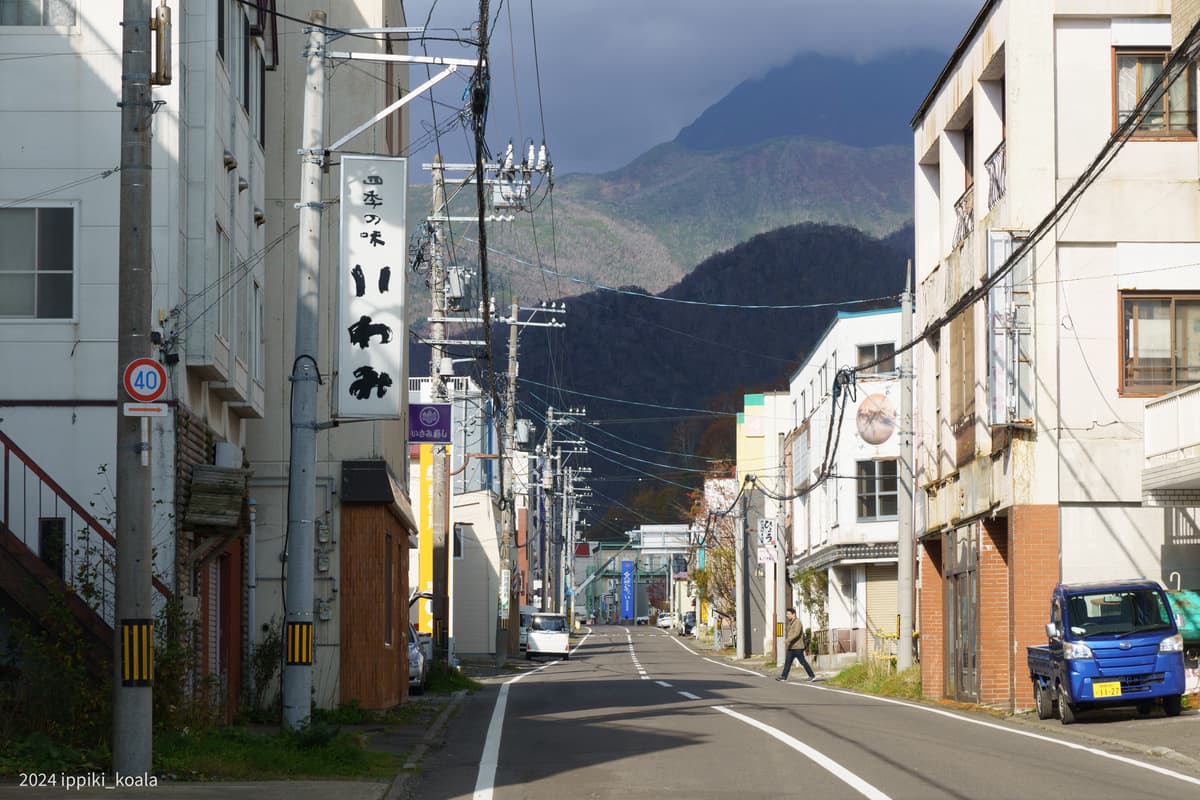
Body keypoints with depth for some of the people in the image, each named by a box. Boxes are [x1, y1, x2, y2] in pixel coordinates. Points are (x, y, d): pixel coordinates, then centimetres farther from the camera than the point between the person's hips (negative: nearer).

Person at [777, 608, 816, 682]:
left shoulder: (797, 622, -15)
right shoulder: (791, 622, 15)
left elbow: (797, 633, -28)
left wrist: (788, 640, -34)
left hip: (797, 647, -9)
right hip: (791, 647, 9)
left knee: (803, 662, -2)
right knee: (787, 661, 1)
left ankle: (812, 676, 7)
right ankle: (784, 677, -2)